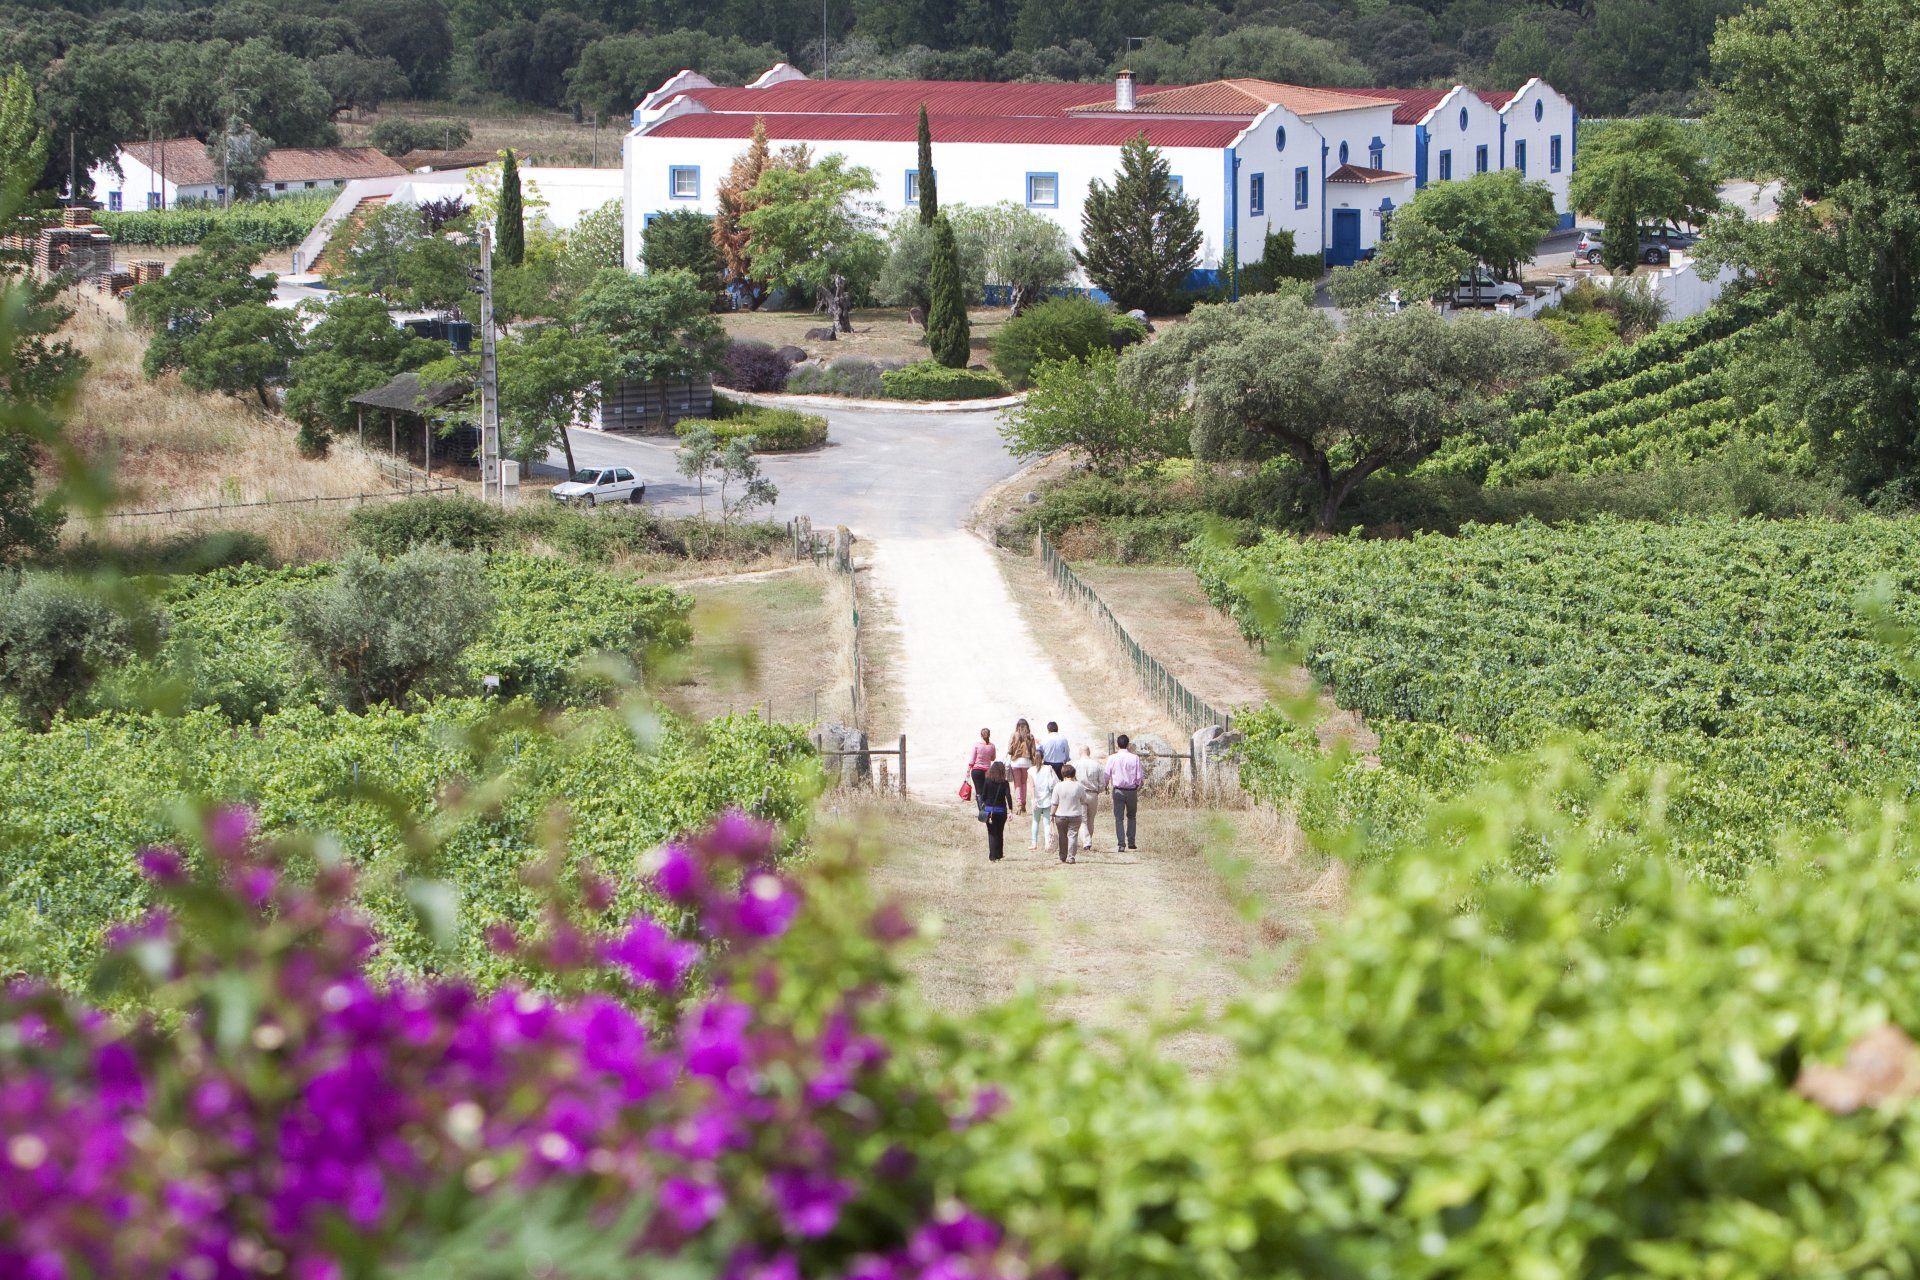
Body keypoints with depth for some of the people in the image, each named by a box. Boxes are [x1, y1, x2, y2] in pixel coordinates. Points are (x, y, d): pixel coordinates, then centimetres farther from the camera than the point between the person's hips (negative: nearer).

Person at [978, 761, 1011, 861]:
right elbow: (1008, 797, -13)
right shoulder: (1004, 783, -6)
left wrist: (982, 805, 17)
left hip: (989, 810, -1)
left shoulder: (988, 782, -6)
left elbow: (983, 796, -2)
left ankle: (992, 857, -5)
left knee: (992, 834, 3)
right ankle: (999, 855, 19)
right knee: (1000, 833, 15)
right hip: (1001, 811, 1)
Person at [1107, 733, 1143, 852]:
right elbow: (1140, 777, -5)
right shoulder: (1134, 758, -7)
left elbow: (1107, 775, -2)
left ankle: (1121, 844, -5)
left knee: (1119, 818, 3)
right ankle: (1131, 842, 13)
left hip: (1118, 791, -1)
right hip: (1132, 791, 1)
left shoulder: (1112, 758, -7)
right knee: (1132, 817, 18)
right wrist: (1138, 785, 16)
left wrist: (1106, 786, 17)